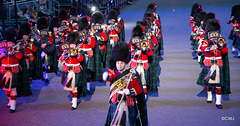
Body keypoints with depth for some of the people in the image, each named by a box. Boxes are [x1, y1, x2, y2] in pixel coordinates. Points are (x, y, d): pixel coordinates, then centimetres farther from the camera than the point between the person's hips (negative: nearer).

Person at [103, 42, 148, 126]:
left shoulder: (131, 74, -2)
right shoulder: (113, 72, 2)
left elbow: (139, 89, -4)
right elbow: (110, 76, -23)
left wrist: (129, 91, -22)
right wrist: (107, 76, -47)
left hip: (128, 105, -1)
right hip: (115, 105, 1)